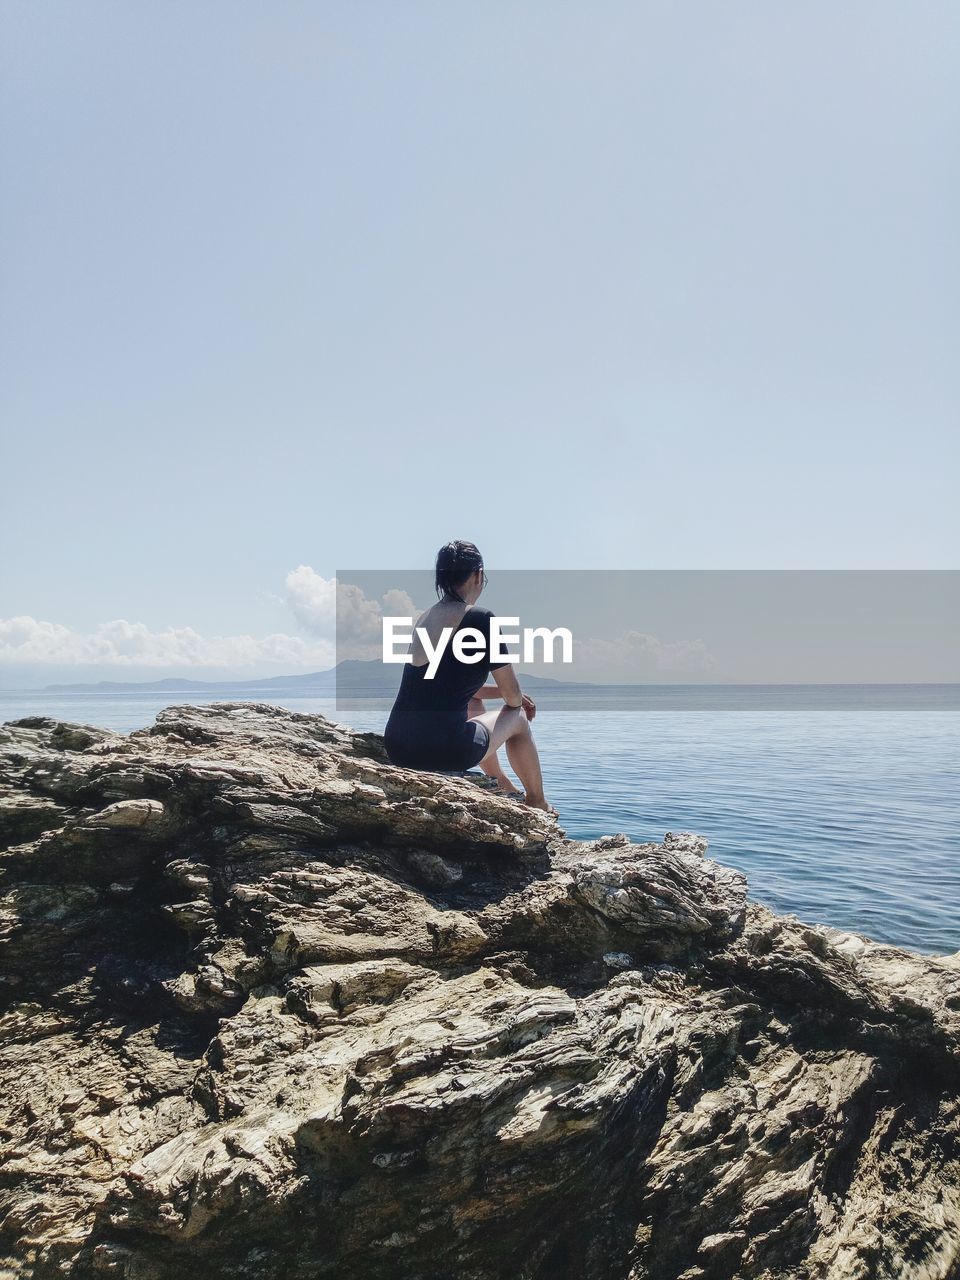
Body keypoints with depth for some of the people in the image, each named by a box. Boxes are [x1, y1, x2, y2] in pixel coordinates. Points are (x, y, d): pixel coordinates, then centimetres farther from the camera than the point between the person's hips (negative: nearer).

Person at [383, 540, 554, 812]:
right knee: (518, 718, 20)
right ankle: (537, 802, 39)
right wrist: (517, 701, 22)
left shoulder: (425, 618, 12)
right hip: (445, 751, -7)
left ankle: (503, 787, 48)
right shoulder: (481, 619, -10)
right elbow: (512, 695, -2)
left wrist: (510, 695, 30)